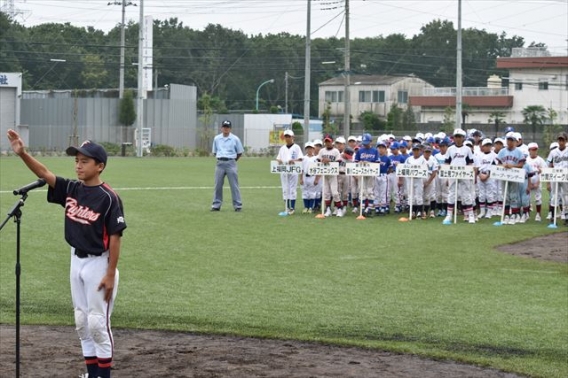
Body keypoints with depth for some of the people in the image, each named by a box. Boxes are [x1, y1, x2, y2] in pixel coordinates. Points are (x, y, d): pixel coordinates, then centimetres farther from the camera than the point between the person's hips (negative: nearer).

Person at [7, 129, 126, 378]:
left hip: (98, 263, -7)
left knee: (98, 322, -2)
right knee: (81, 321, 13)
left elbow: (115, 238, -15)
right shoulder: (70, 189, 2)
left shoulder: (108, 197, -16)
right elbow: (44, 173, -8)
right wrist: (22, 153, -24)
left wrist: (111, 275, -16)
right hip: (76, 261, 7)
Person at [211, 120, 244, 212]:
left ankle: (238, 205, -1)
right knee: (218, 185, 4)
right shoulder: (217, 138, 9)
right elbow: (214, 152, 18)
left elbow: (240, 153, 8)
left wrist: (233, 161, 9)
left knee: (234, 185, -4)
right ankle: (216, 205, 9)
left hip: (231, 163, -3)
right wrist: (220, 159, 11)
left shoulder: (235, 139, 1)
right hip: (220, 163, 3)